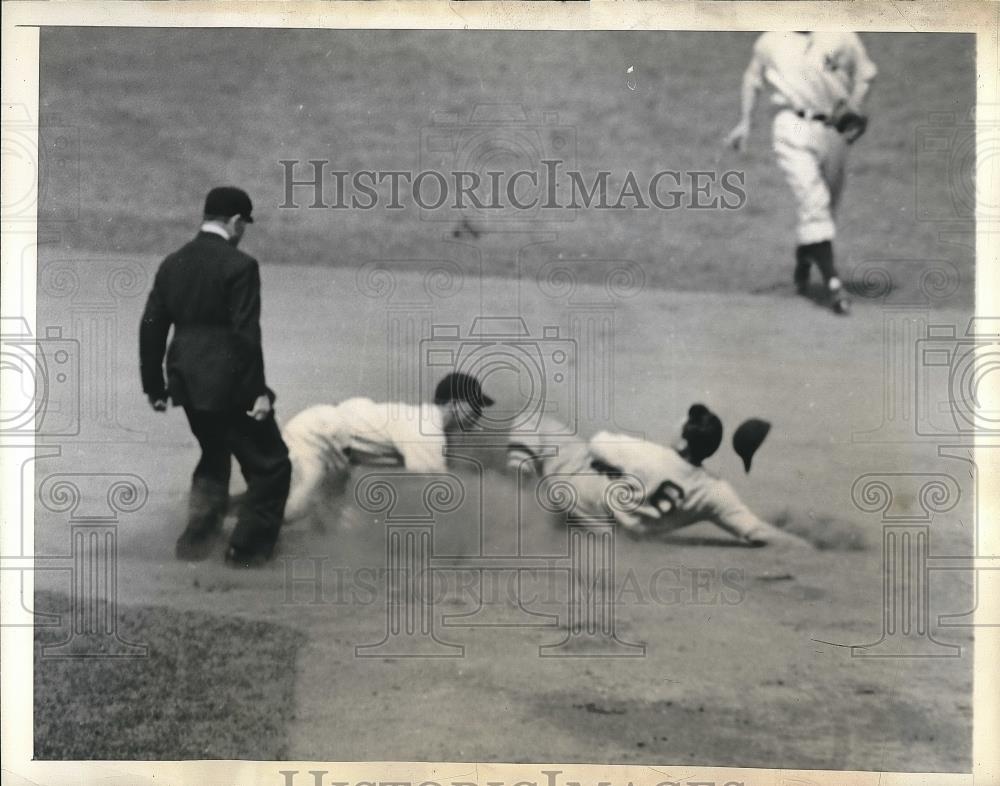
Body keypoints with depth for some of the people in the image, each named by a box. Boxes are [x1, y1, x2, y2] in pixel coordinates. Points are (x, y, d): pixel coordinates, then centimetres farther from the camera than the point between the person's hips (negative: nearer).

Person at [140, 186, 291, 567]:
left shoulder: (172, 264, 7)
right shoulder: (239, 265, -13)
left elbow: (151, 328, 9)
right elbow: (246, 335, -18)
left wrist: (154, 386, 17)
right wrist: (258, 391, -13)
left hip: (188, 385, 7)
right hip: (229, 385, -7)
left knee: (214, 456, 29)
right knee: (271, 464, 8)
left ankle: (198, 535, 28)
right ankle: (247, 547, 11)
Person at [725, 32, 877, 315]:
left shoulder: (842, 37, 6)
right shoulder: (770, 41, 8)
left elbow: (864, 74, 12)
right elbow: (752, 79, 20)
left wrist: (852, 111, -3)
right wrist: (744, 122, 13)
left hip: (832, 130, 2)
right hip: (792, 128, -2)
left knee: (825, 207, 9)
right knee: (813, 202, -16)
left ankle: (803, 263, 35)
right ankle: (832, 281, -20)